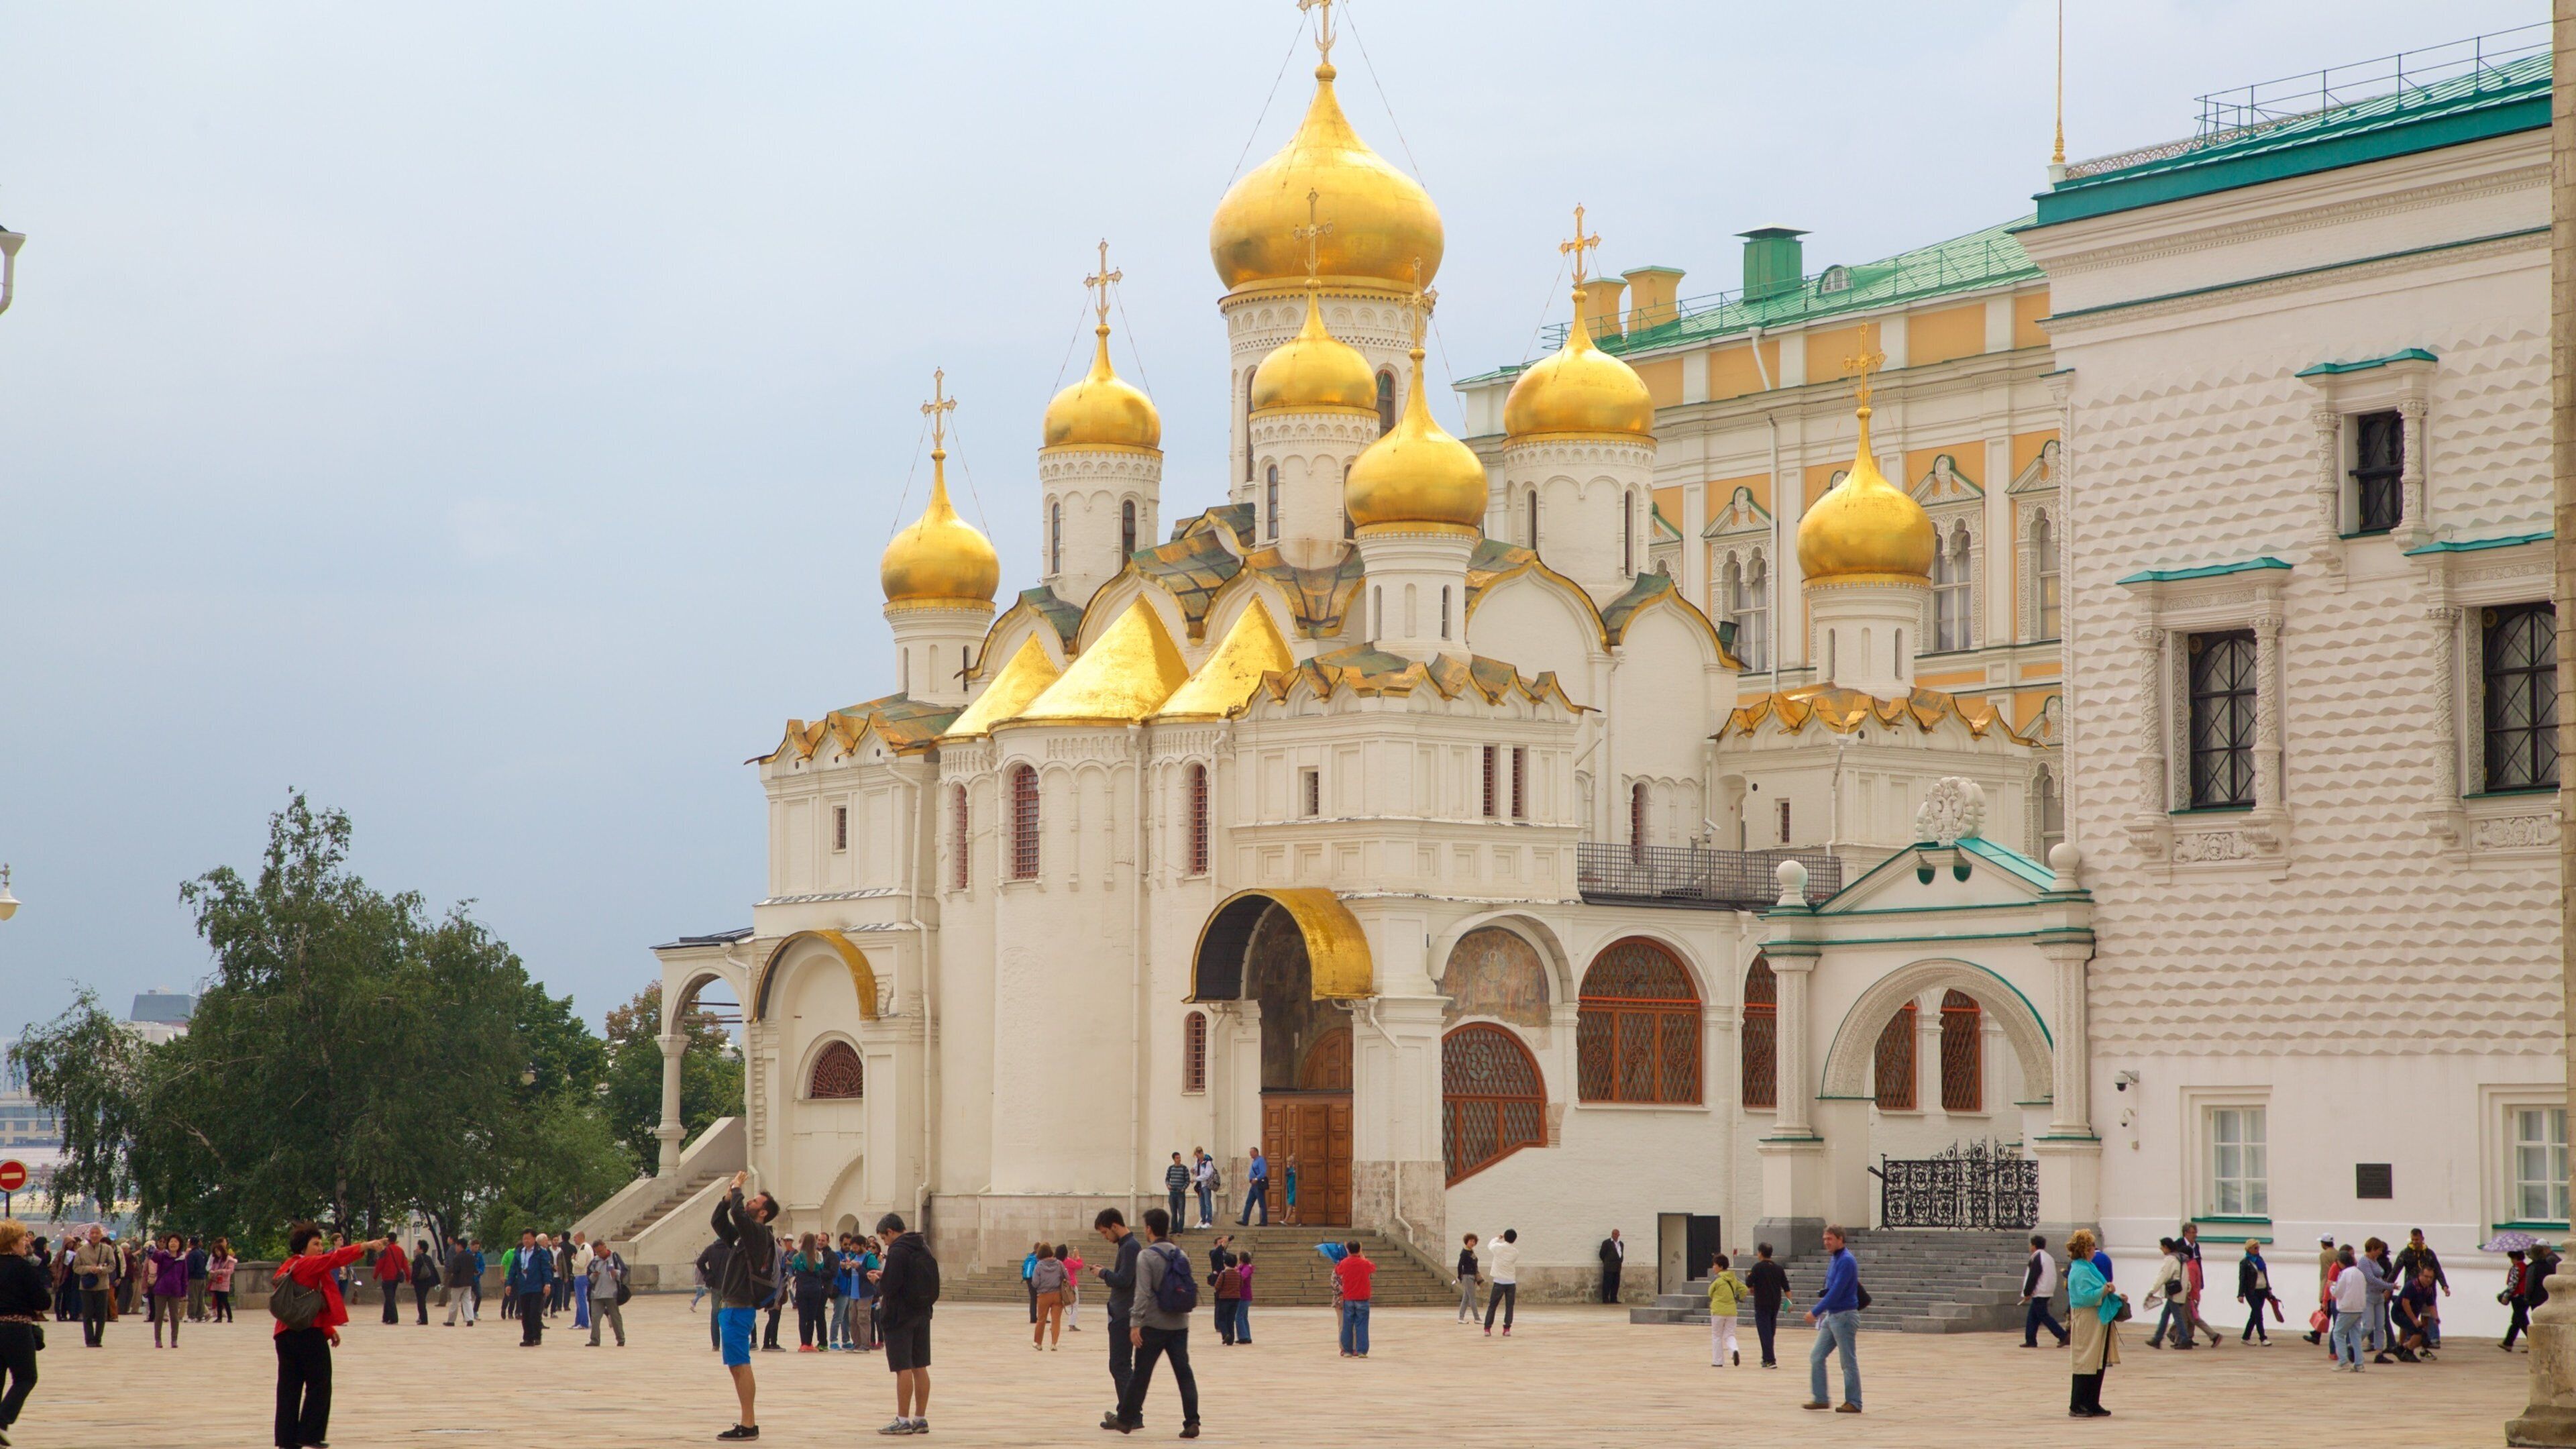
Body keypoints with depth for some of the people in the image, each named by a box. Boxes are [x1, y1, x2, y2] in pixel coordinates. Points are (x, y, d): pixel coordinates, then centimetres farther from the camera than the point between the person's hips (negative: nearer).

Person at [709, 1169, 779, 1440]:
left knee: (740, 1365, -11)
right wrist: (727, 1197, 12)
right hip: (730, 1306, 10)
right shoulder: (744, 1234, 17)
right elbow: (720, 1222, 26)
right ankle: (748, 1421, 19)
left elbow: (737, 1213, -25)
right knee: (737, 1366, 14)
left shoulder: (758, 1233, -11)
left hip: (739, 1307, -10)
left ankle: (748, 1425, -13)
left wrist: (736, 1189, -7)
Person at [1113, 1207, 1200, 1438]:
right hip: (1180, 1324, 4)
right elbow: (1191, 1288, 14)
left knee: (1141, 1374, 6)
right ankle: (1192, 1422, -8)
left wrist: (1135, 1324, -15)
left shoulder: (1146, 1256, -9)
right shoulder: (1182, 1255, 8)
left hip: (1154, 1325, -4)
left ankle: (1126, 1419, 16)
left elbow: (1143, 1293, -15)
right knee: (1184, 1373, 1)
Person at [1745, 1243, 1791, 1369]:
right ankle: (1767, 1359, 26)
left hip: (1762, 1305, -6)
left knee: (1765, 1333, -5)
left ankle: (1770, 1360, -14)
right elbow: (1786, 1287, 4)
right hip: (1775, 1305, 6)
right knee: (1771, 1332, 18)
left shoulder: (1758, 1267, -10)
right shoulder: (1779, 1268, 7)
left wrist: (1748, 1277, 10)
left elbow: (1749, 1284, -11)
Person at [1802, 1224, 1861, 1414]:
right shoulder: (1833, 1259, 12)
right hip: (1831, 1316, 9)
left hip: (1844, 1316, -9)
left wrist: (1816, 1312, -20)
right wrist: (1821, 1312, 13)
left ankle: (1853, 1403, 6)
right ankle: (1820, 1399, 10)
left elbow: (1836, 1292, -22)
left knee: (1849, 1362, -1)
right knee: (1816, 1356, 6)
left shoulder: (1847, 1261, -17)